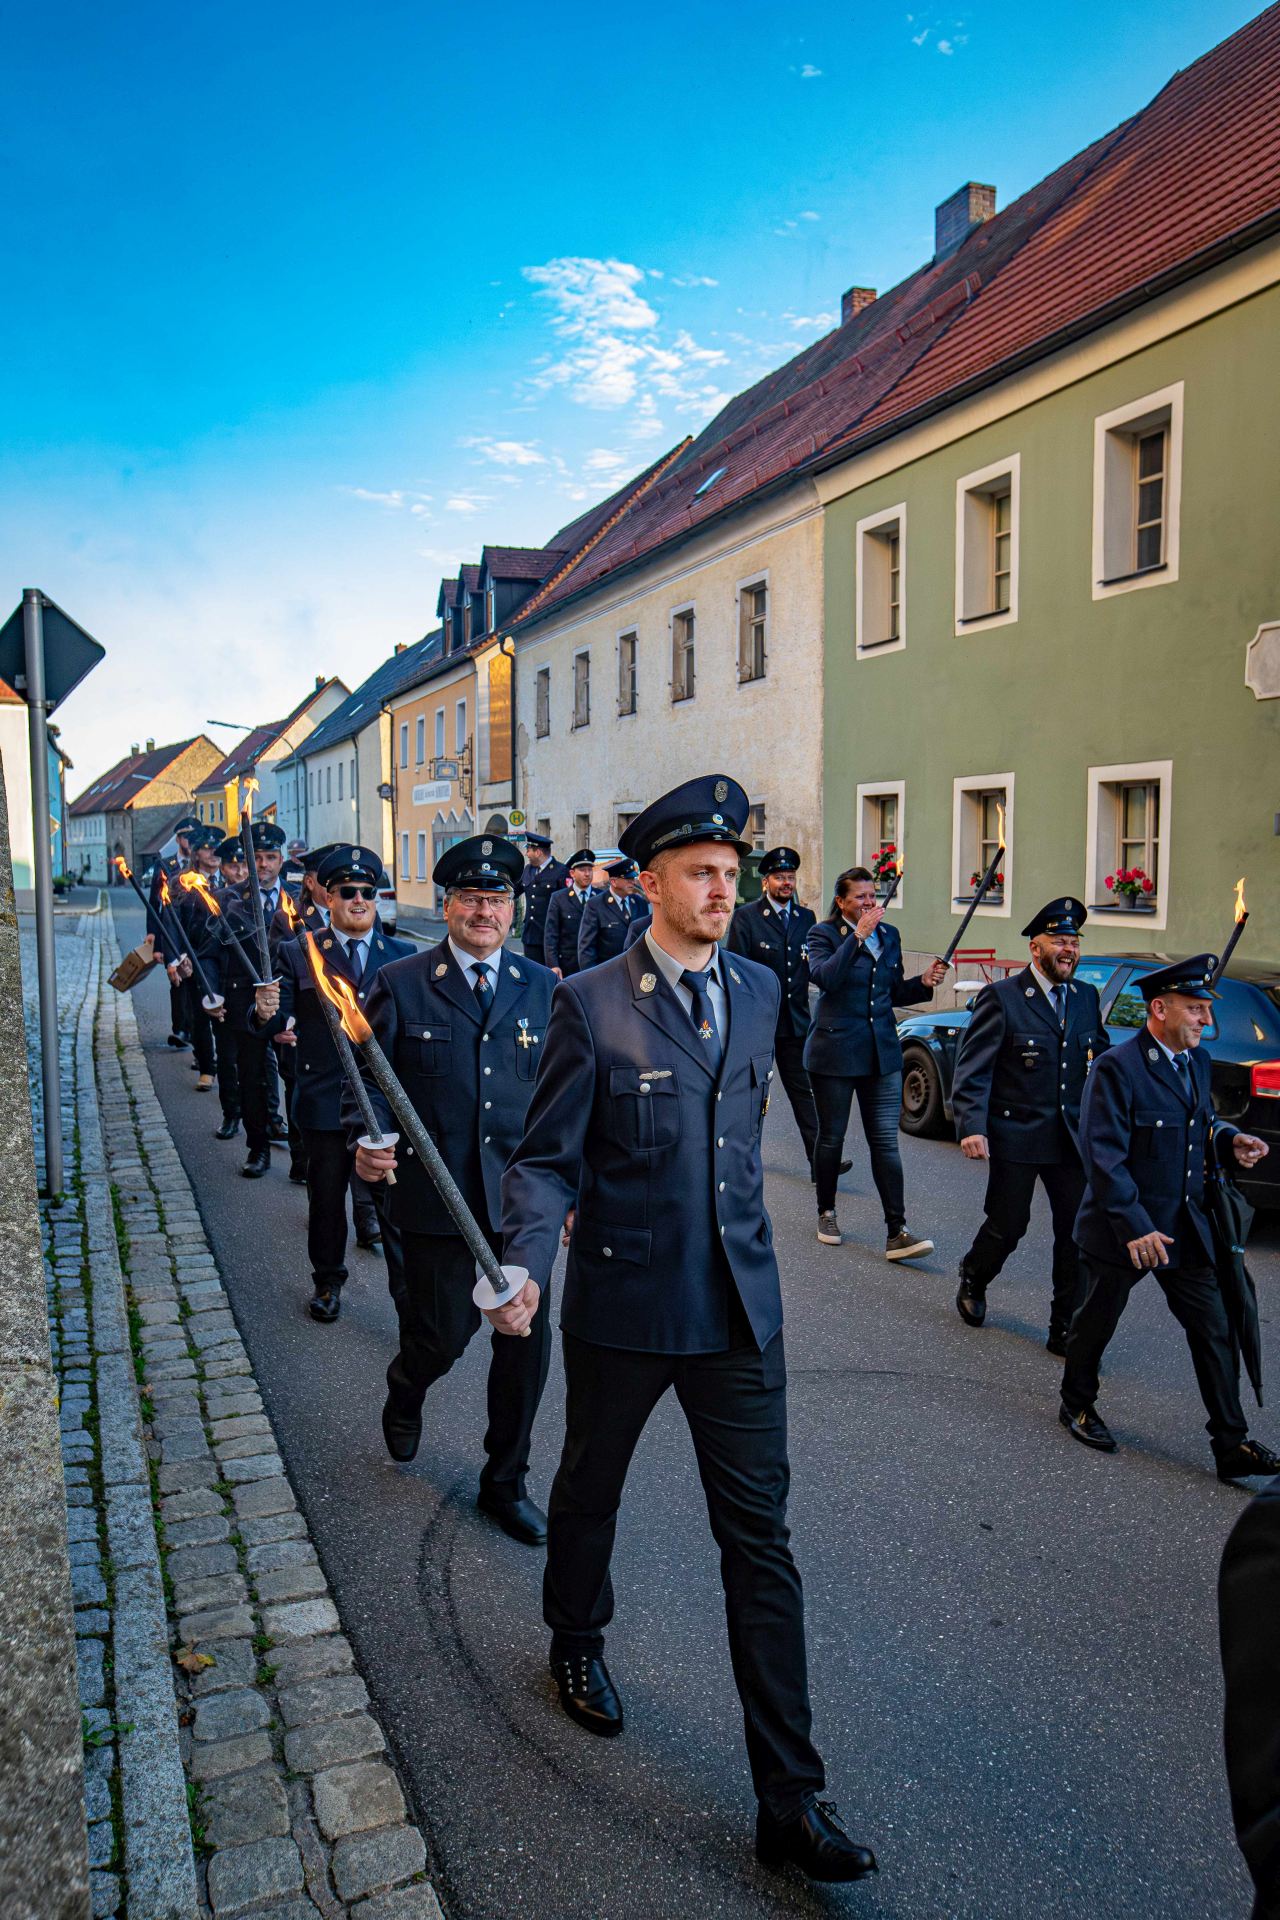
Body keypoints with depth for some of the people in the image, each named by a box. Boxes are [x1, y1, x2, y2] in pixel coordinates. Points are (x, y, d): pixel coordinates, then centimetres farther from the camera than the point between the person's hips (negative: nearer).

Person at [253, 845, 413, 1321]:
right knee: (326, 1197, 15)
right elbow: (278, 1026, -8)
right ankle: (327, 1281, 35)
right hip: (324, 1100, 0)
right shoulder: (296, 953, 0)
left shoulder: (402, 956, 4)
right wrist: (266, 1015, -30)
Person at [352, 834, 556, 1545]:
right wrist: (368, 1144, -19)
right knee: (444, 1334, 7)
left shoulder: (544, 988, 4)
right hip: (435, 1194, -2)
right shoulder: (402, 984, -2)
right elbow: (370, 1079, 0)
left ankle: (507, 1481, 28)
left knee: (527, 1336, 6)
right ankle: (407, 1389, 47)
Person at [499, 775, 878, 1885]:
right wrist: (526, 1268, -24)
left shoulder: (759, 990, 4)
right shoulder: (591, 1003, -10)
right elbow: (546, 1161, -9)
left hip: (739, 1307, 3)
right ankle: (579, 1645, 52)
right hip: (622, 1304, -2)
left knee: (760, 1540, 5)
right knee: (590, 1491, 21)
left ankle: (789, 1798, 16)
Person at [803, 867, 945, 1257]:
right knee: (831, 1137, 10)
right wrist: (858, 935, -27)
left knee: (886, 1141, -1)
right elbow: (824, 977, -25)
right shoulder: (824, 933, -5)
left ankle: (897, 1233, -2)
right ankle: (826, 1213, 29)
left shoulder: (889, 935, 11)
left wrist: (923, 982, -1)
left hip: (882, 1053, 4)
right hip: (834, 1052, -4)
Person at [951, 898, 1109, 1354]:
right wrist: (971, 1127, -21)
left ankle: (1066, 1330, 15)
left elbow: (1101, 1058, 17)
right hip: (1015, 1134, -4)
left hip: (1073, 1139, 4)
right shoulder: (1001, 998, -9)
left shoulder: (1087, 997, 8)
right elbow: (972, 1068, -11)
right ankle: (973, 1281, 38)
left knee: (1077, 1233, 3)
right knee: (1008, 1226, 8)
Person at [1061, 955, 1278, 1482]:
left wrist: (1229, 1142, -3)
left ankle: (1231, 1443, 15)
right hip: (1121, 1229, -7)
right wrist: (1134, 1227, -26)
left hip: (1185, 1226, 7)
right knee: (1098, 1320, 13)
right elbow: (1103, 1155, -23)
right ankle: (1077, 1405, 35)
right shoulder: (1116, 1068, -20)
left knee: (1214, 1331, 6)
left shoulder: (1197, 1062, 6)